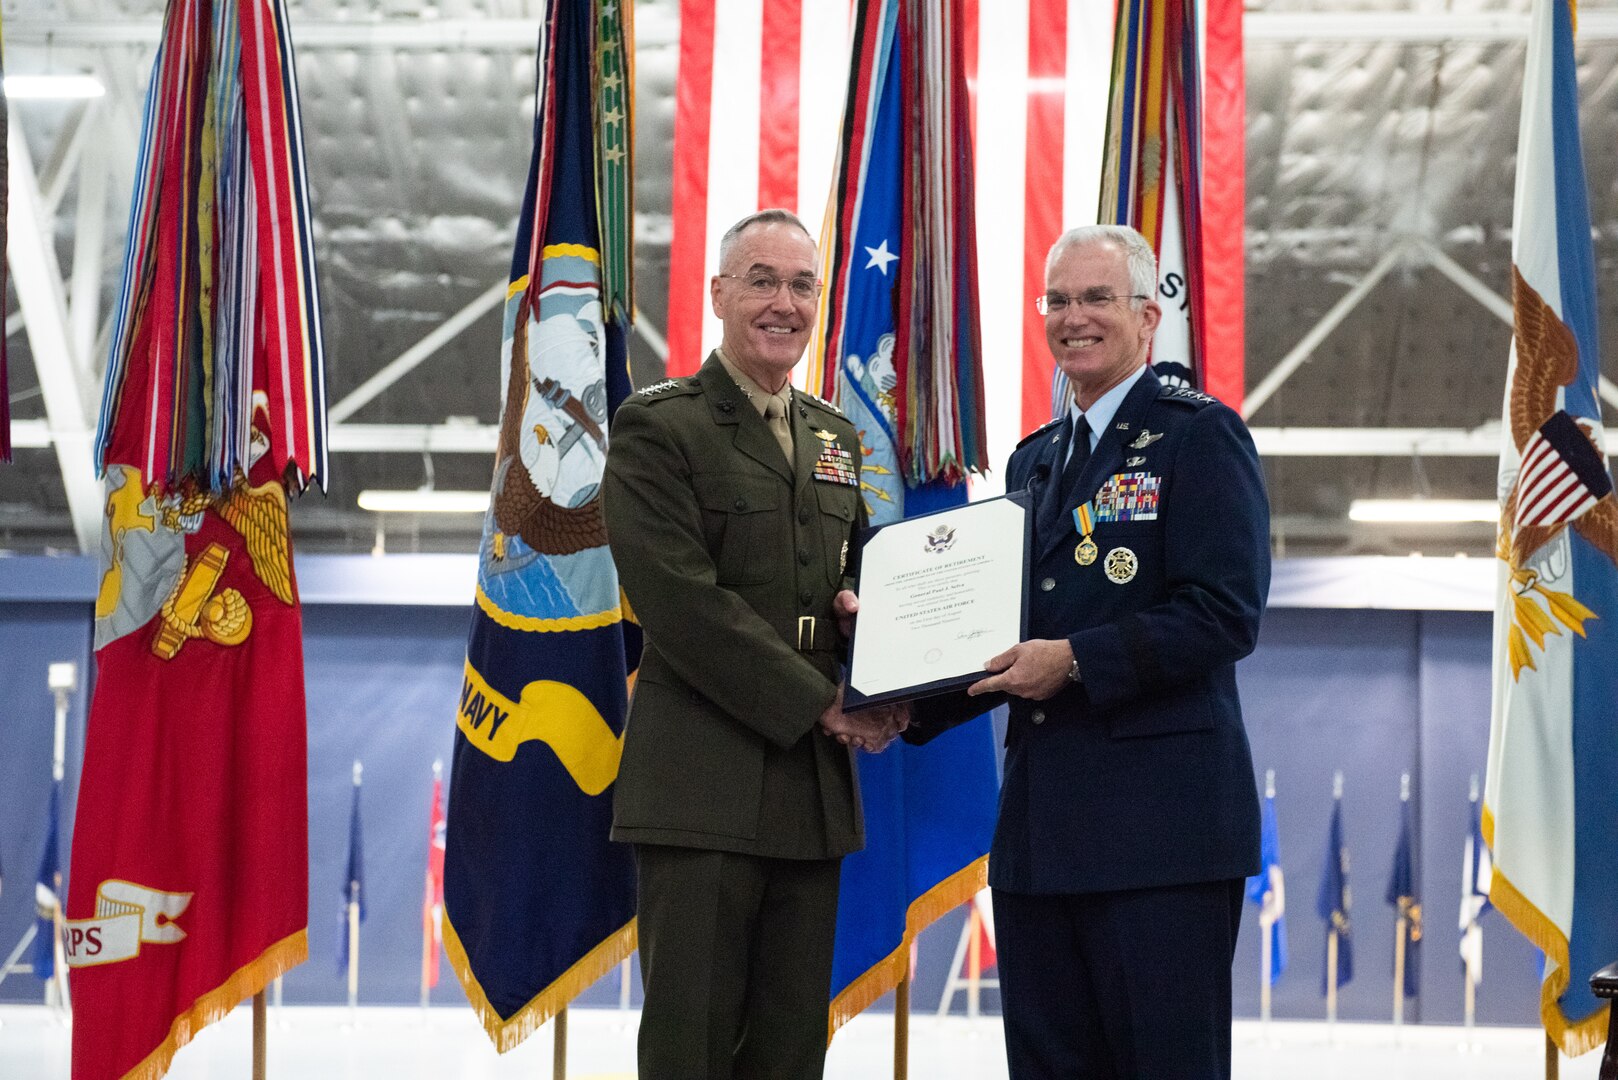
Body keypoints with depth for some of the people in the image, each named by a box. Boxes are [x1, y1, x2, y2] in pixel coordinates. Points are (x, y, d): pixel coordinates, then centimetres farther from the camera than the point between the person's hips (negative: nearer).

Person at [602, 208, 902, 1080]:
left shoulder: (836, 437, 18)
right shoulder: (657, 427, -4)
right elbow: (681, 603, -13)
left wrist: (864, 614, 2)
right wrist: (821, 704, -12)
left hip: (813, 783, 6)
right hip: (702, 785, -6)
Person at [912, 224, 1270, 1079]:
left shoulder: (1200, 436, -3)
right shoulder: (1033, 459, 20)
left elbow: (1224, 615, -13)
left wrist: (1075, 660, -18)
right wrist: (916, 699, 6)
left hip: (1158, 822, -7)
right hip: (1040, 830, 7)